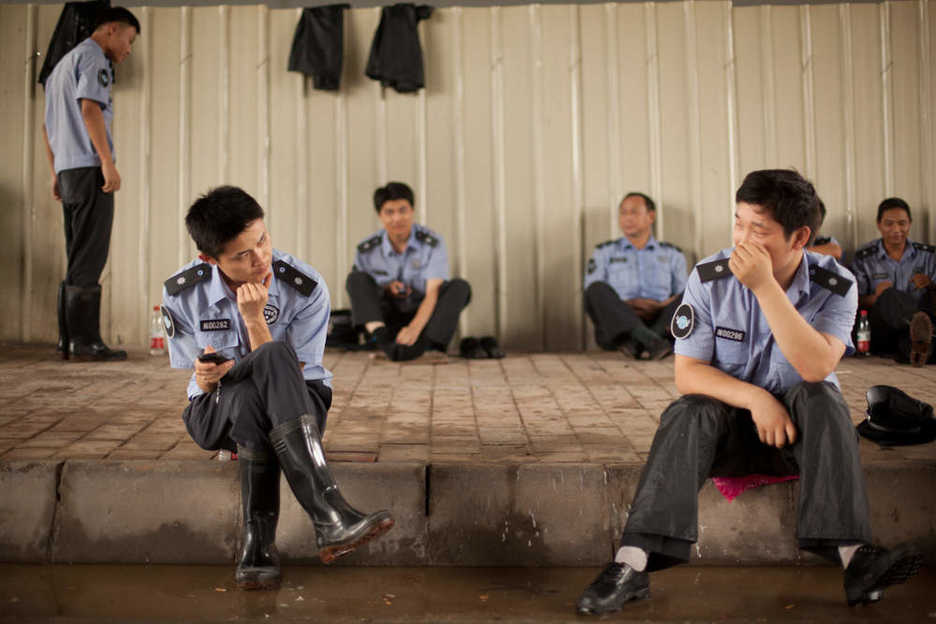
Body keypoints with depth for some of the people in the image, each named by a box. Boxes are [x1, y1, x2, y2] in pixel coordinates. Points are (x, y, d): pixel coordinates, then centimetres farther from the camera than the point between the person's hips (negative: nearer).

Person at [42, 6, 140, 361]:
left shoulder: (62, 64, 28)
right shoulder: (92, 57, -2)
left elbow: (48, 126, 26)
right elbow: (90, 108, -16)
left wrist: (56, 174, 25)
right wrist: (108, 162, -20)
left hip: (67, 170, 9)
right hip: (89, 168, -9)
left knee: (79, 260, 9)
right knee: (89, 259, -10)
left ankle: (68, 339, 9)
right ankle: (84, 341, -11)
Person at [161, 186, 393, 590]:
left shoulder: (306, 288, -15)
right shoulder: (181, 294, -9)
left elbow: (285, 376, -15)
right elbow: (201, 382, -1)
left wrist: (254, 319, -28)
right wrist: (207, 378, -25)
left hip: (298, 406, 0)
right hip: (217, 413, 1)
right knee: (251, 395, -37)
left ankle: (258, 542, -36)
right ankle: (330, 517, -43)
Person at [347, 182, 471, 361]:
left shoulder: (433, 243, -13)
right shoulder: (366, 250, -6)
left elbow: (433, 293, -22)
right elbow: (359, 291, 4)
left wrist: (415, 328, -38)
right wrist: (386, 289, -17)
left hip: (423, 314, -1)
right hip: (388, 319, 2)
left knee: (459, 287, -26)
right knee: (356, 278, -17)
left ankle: (422, 344, -40)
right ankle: (381, 337, -37)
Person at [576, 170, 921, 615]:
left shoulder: (835, 286, -11)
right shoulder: (710, 278, -10)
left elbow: (816, 368, -28)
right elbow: (687, 373, -11)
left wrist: (765, 286, -34)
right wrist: (754, 398, -28)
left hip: (798, 428, 0)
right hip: (730, 419, 0)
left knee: (820, 398, -30)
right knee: (690, 412, -30)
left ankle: (852, 554, -37)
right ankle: (633, 563, -41)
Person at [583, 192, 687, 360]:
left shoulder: (672, 254, 23)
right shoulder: (604, 252, 21)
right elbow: (593, 295, 8)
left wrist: (660, 306, -9)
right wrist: (625, 305, -10)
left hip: (660, 321, 1)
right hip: (618, 324, -1)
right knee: (597, 288, -29)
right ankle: (651, 340, -46)